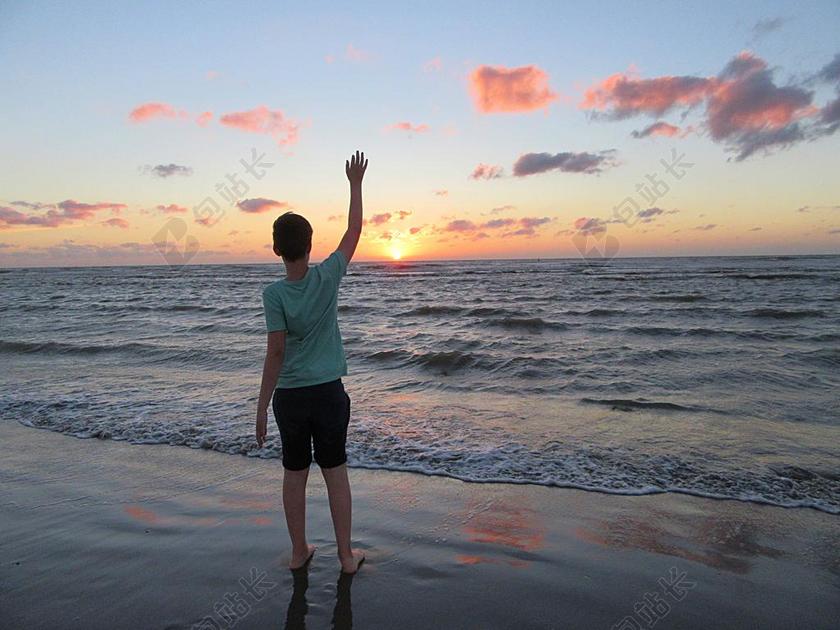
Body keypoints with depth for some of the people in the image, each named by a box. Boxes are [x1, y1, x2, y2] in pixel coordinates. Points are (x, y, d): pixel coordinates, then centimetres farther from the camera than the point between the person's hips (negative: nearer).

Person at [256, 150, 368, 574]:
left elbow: (275, 354, -13)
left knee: (294, 475, 14)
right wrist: (355, 184, 15)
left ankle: (299, 552, 29)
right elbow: (354, 231, 5)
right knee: (336, 473, 11)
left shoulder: (274, 294, -11)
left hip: (290, 396, 0)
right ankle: (346, 555, 21)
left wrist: (262, 406, -5)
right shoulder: (327, 277, -8)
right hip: (329, 392, 1)